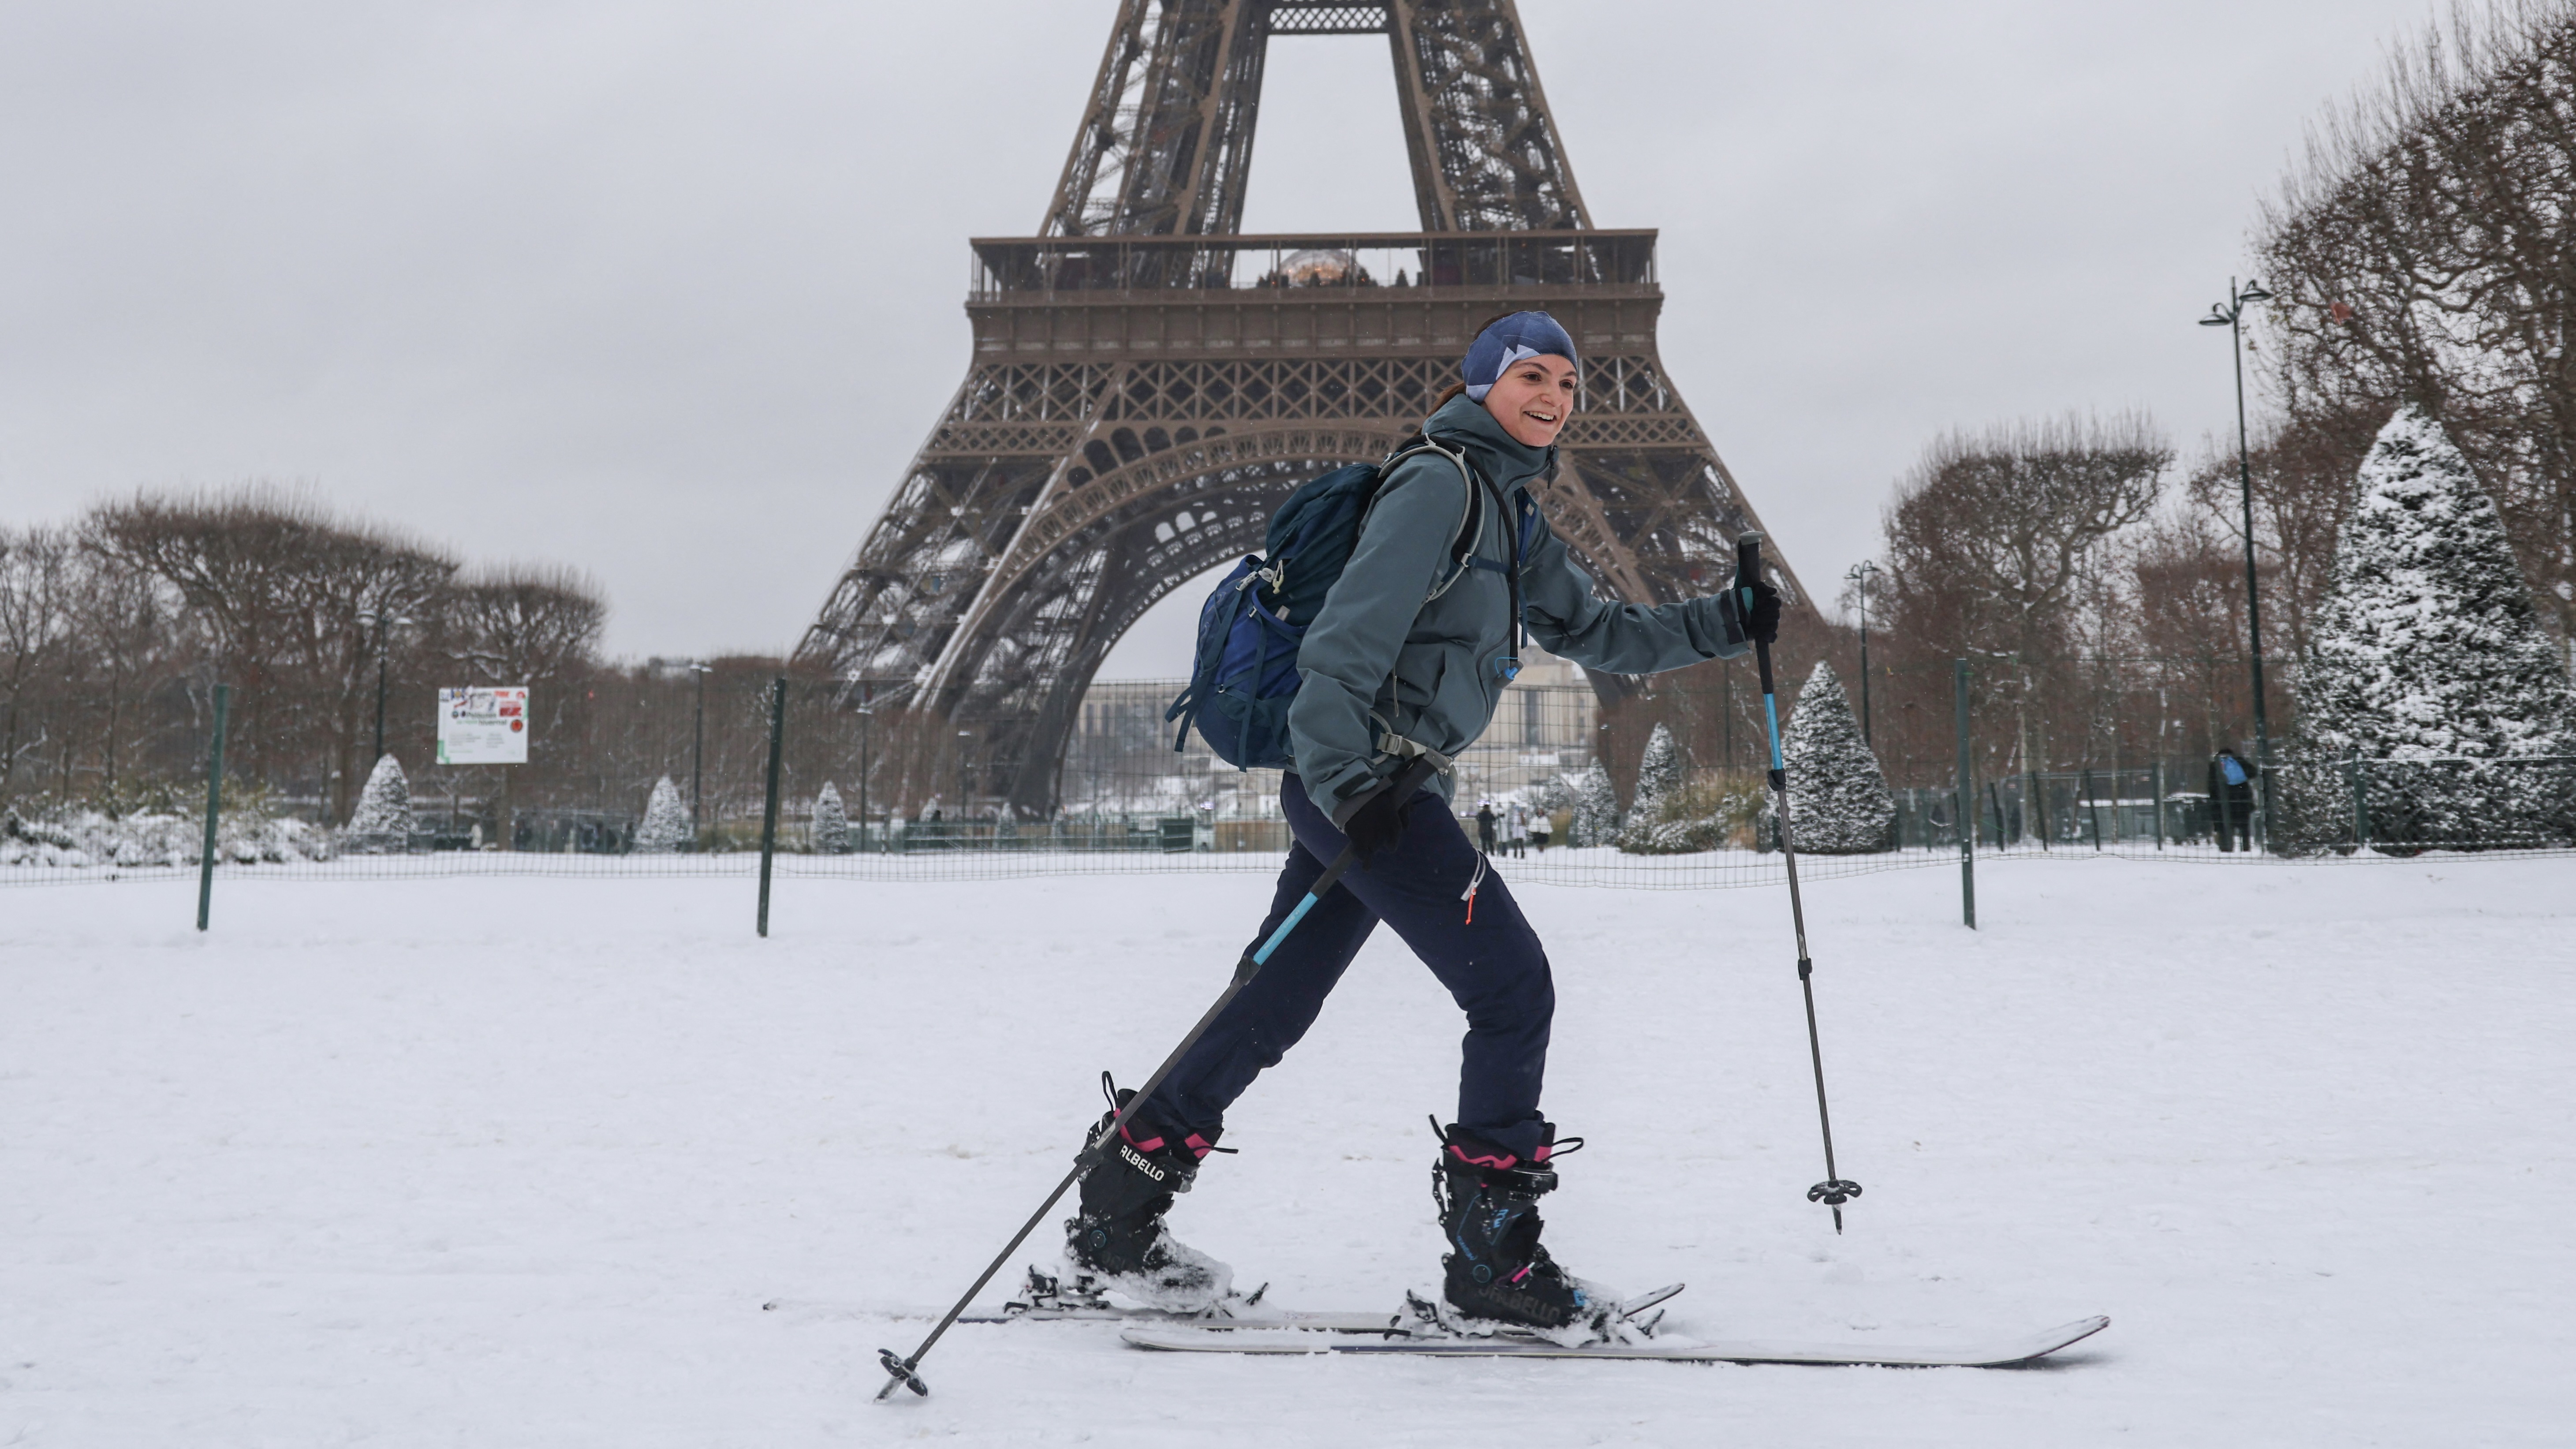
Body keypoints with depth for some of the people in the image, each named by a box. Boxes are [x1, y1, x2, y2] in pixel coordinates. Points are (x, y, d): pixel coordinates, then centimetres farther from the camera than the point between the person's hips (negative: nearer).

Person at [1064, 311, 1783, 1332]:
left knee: (1275, 1006, 12)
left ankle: (1116, 1217, 20)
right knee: (1513, 988, -7)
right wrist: (1346, 778, -30)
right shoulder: (1441, 485, -10)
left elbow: (1603, 635, 27)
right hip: (1356, 782, -10)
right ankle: (1494, 1255, 2)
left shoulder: (1512, 519, 20)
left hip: (1371, 786, 10)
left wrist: (1726, 625, 17)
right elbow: (1350, 634, -20)